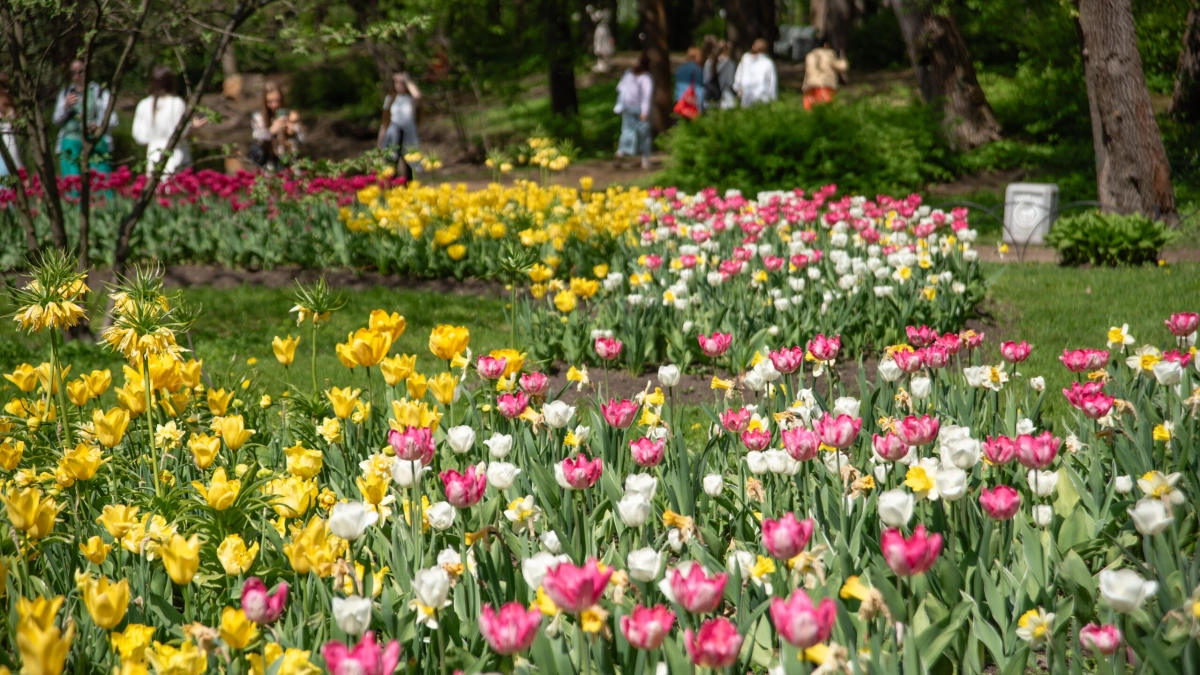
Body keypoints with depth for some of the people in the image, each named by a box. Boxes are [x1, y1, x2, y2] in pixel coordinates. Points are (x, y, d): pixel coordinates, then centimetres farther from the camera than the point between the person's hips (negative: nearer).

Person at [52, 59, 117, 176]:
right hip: (71, 143, 2)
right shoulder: (65, 93, 18)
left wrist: (98, 125, -18)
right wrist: (66, 106, -4)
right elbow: (57, 120, 15)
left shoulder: (100, 92, 8)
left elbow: (112, 119, 3)